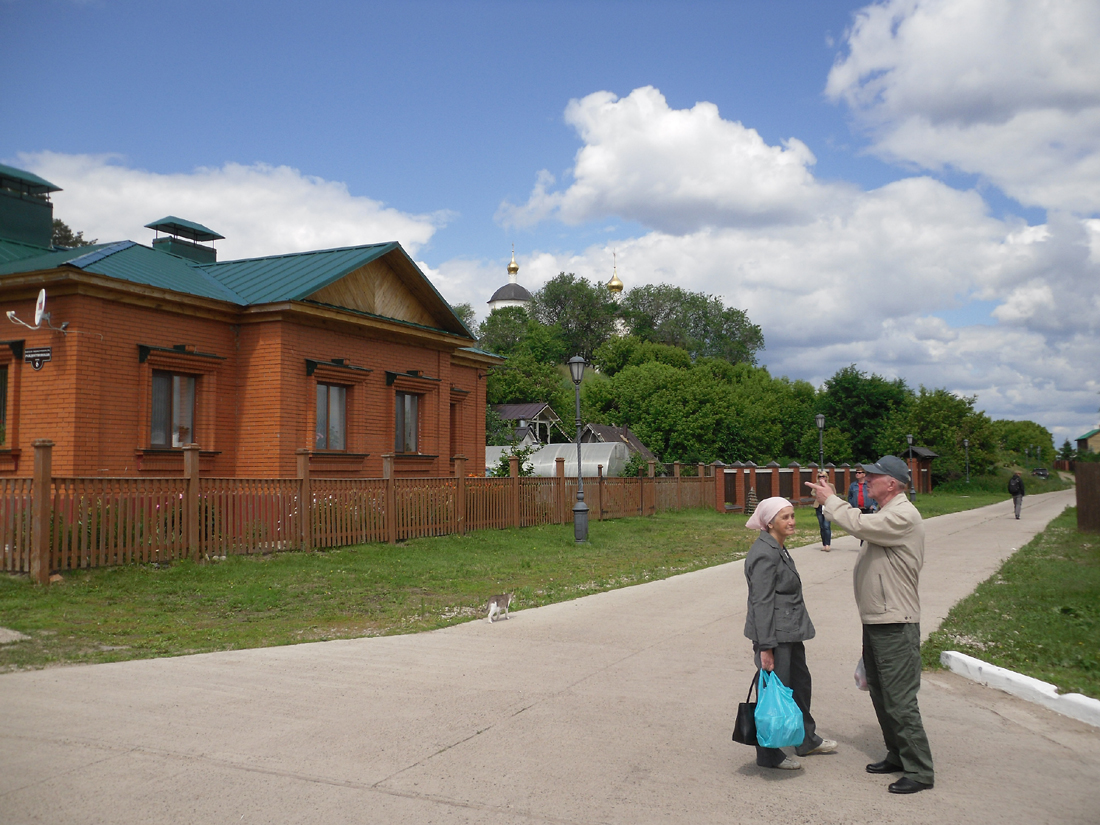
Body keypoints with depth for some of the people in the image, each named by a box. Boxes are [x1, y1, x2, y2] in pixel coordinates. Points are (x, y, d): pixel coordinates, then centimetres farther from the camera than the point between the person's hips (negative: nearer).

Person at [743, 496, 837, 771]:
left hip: (790, 632, 11)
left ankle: (807, 740, 41)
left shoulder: (778, 549, 10)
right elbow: (762, 603, -23)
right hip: (775, 634, -10)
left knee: (800, 682, 22)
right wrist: (765, 647, -23)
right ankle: (768, 755, 15)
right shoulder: (765, 554, -21)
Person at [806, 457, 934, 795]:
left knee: (899, 701, -6)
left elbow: (859, 524, -27)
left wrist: (830, 500, -16)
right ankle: (897, 756, 33)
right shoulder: (887, 514, 16)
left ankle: (920, 771, 4)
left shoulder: (903, 516, -18)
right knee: (881, 695, 19)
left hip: (896, 626, -11)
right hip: (875, 620, 11)